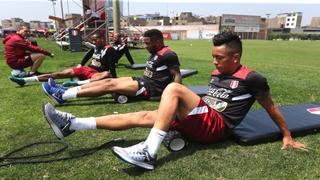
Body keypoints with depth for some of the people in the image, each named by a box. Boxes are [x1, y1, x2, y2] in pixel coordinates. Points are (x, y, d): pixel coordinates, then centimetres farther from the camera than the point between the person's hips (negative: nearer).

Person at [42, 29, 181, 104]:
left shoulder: (168, 55, -15)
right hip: (144, 81, 10)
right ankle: (65, 92, 0)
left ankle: (62, 95, -14)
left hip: (151, 88, -9)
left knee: (110, 86, -16)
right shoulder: (155, 53, 15)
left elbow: (177, 75, -18)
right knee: (109, 81, -1)